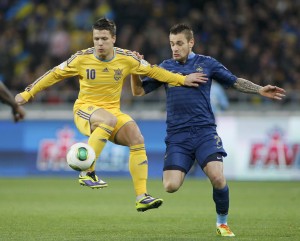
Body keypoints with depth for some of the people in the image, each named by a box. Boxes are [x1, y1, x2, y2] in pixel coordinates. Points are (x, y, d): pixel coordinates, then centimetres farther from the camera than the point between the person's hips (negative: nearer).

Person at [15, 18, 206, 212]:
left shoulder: (126, 59, -3)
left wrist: (182, 79, 4)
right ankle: (87, 173, -33)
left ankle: (141, 197, -17)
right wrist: (27, 94, 4)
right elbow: (54, 75, 3)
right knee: (109, 119, -38)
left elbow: (153, 71, 9)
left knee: (137, 140, -20)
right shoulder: (82, 58, -8)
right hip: (85, 110, -3)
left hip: (113, 111, 4)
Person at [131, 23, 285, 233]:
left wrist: (260, 90, 1)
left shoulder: (206, 63, 7)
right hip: (177, 135, 2)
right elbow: (139, 91, 12)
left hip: (204, 131, -1)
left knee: (218, 178, -23)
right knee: (170, 186, -14)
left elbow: (235, 81, 13)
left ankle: (222, 223, 3)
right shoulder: (166, 67, 11)